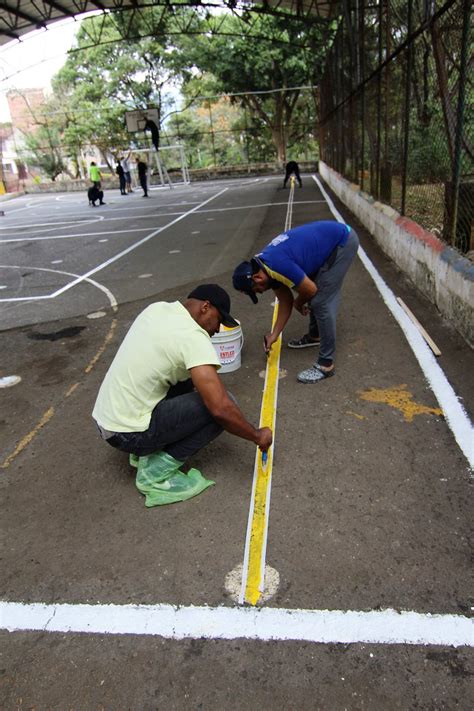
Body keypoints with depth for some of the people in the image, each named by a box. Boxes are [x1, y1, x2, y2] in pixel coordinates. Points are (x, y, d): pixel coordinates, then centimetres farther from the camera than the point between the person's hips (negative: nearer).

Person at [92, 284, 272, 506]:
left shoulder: (157, 308, 7)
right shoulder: (193, 337, -18)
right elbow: (220, 408, -24)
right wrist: (257, 436, -7)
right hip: (129, 433, -9)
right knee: (222, 406, -8)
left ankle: (147, 449, 16)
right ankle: (156, 471, -4)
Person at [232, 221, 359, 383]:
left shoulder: (277, 266, -27)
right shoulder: (267, 267, 3)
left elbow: (311, 290, -15)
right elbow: (285, 301, 13)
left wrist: (298, 303, 7)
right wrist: (274, 335, 15)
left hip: (343, 241, -9)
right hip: (332, 239, 9)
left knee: (322, 302, -10)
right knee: (317, 296, 19)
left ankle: (326, 364, -4)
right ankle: (316, 335, 42)